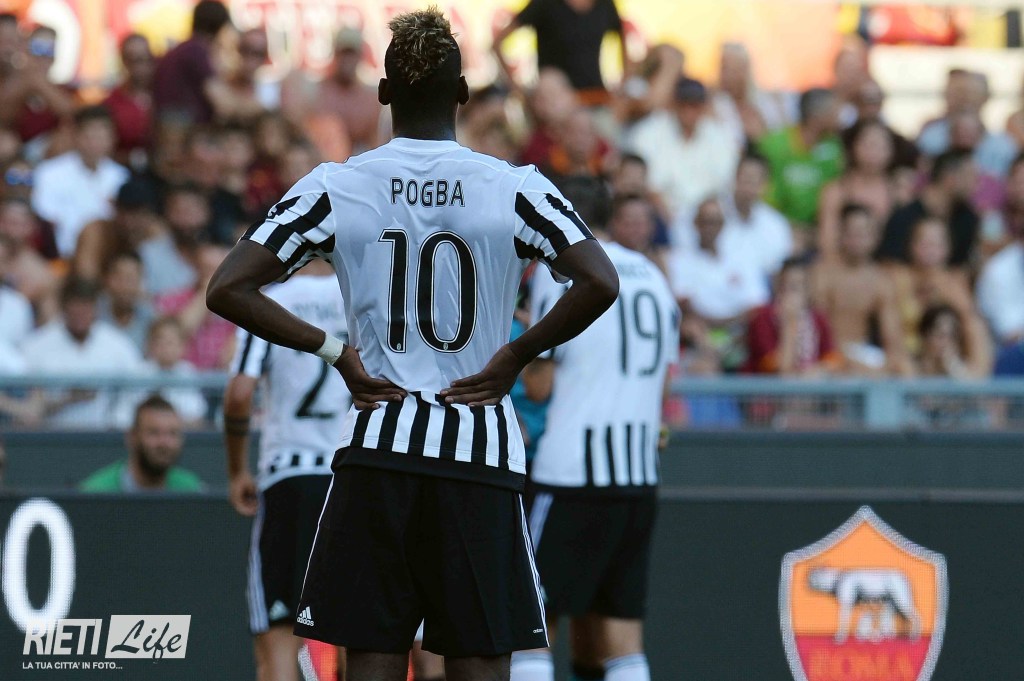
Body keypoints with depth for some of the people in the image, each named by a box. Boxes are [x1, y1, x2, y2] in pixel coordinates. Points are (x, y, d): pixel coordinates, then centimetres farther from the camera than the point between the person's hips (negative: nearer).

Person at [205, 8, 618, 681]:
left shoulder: (335, 187, 1)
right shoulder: (514, 187, -2)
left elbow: (228, 290, -3)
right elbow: (599, 283, -14)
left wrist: (335, 351, 2)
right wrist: (516, 355, -2)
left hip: (376, 453, 1)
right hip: (481, 452, -1)